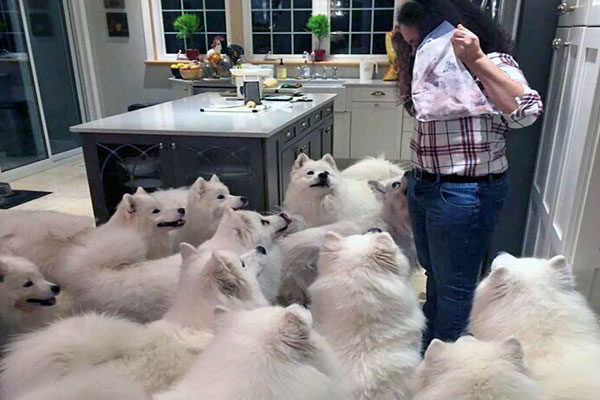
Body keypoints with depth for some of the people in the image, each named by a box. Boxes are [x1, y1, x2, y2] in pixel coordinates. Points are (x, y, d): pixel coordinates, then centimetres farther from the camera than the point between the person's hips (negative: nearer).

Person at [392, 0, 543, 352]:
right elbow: (411, 102, 26)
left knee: (454, 286, 9)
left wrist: (476, 60, -30)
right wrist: (405, 53, 13)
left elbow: (526, 111, -29)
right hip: (423, 186, 9)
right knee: (433, 274, 24)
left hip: (465, 194, -8)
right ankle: (426, 346, 44)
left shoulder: (492, 64, -13)